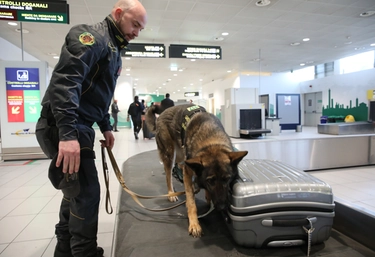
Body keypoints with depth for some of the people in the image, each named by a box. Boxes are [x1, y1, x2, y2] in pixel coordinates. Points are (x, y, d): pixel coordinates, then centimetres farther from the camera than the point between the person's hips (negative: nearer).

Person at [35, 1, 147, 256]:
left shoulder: (114, 50, 20)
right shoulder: (91, 35, -11)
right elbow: (65, 81, -25)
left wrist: (106, 127, 21)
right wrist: (67, 133, -32)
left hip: (79, 127, 10)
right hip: (63, 128, -10)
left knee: (76, 192, 17)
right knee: (87, 193, -6)